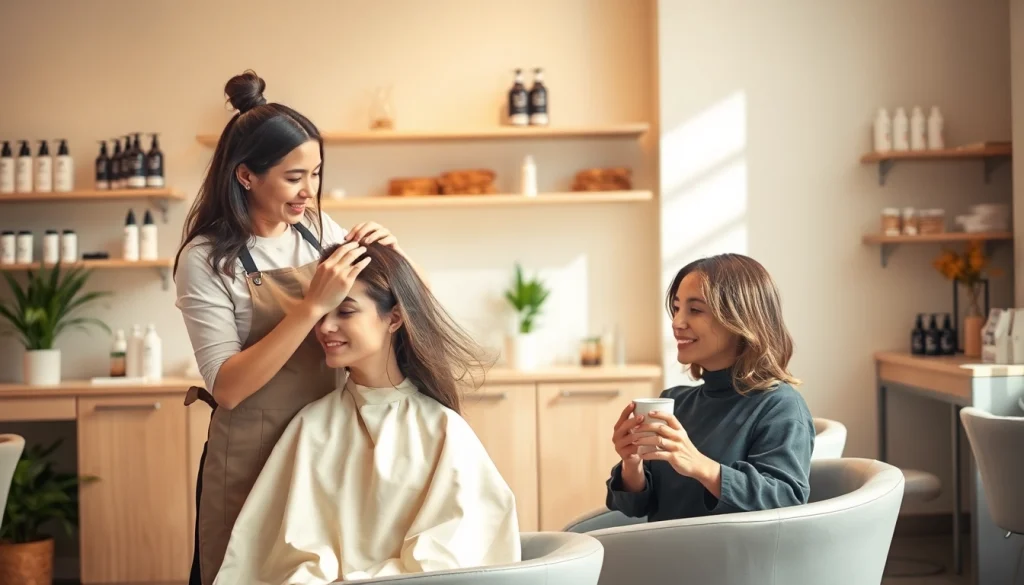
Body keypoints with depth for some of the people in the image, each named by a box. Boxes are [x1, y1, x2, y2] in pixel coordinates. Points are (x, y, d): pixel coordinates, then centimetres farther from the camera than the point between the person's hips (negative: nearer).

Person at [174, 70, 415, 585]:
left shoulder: (319, 231, 2)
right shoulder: (206, 259, -12)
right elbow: (226, 386, -20)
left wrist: (391, 252, -12)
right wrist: (313, 306, -28)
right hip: (253, 461, -4)